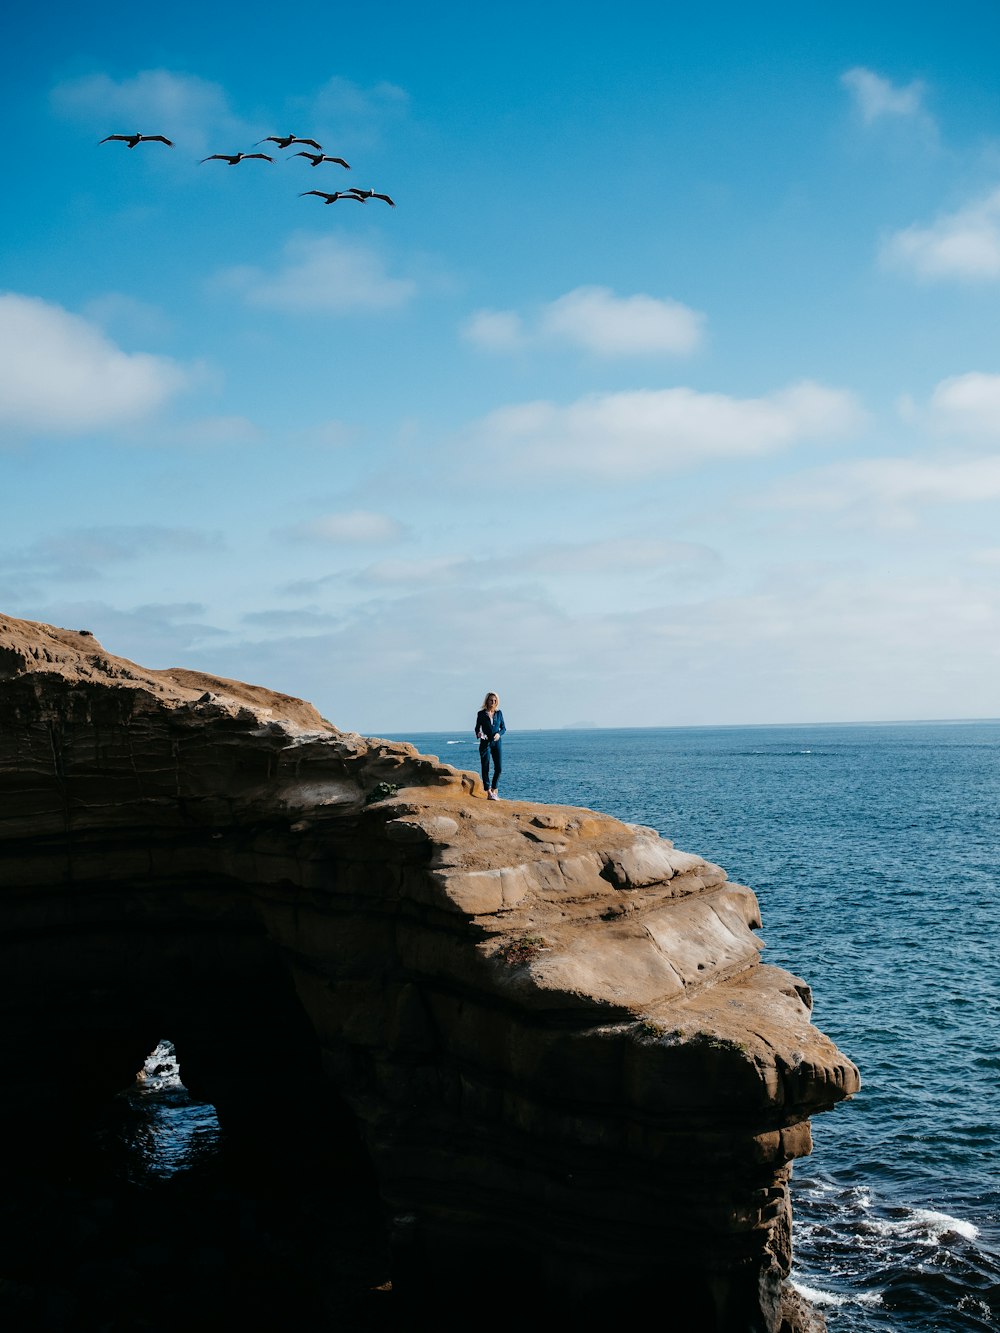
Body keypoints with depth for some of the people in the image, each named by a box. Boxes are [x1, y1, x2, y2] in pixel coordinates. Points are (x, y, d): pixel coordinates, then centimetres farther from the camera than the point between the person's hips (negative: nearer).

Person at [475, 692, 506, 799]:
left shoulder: (499, 713, 7)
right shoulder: (481, 714, 0)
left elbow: (503, 728, 11)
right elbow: (477, 728, 5)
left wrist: (499, 734, -10)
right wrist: (478, 734, -17)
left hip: (496, 742, 3)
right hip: (485, 742, -2)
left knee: (498, 767, -3)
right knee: (485, 768, -5)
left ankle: (494, 790, 13)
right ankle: (489, 793, -3)